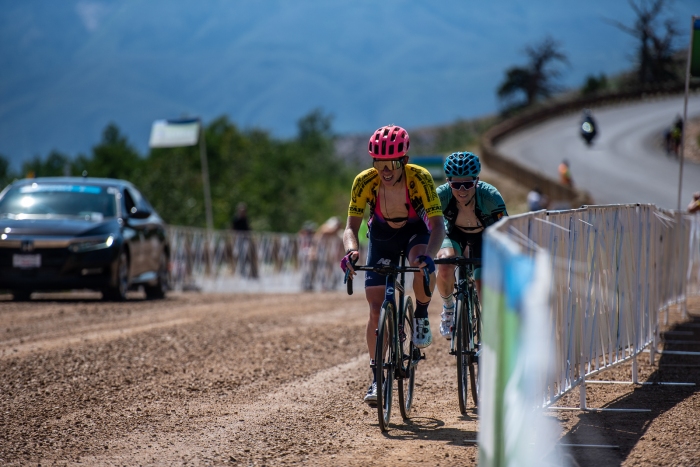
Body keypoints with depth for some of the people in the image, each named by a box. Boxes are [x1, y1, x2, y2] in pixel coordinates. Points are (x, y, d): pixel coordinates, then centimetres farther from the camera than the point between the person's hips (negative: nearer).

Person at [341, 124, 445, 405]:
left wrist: (428, 255, -55)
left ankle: (421, 316, -7)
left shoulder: (420, 178, -32)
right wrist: (351, 251, -49)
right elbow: (351, 226, -27)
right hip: (382, 236, 2)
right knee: (376, 309, -8)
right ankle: (377, 379, 2)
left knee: (424, 268, -37)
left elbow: (437, 224, -36)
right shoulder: (365, 182, -28)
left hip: (415, 231, -2)